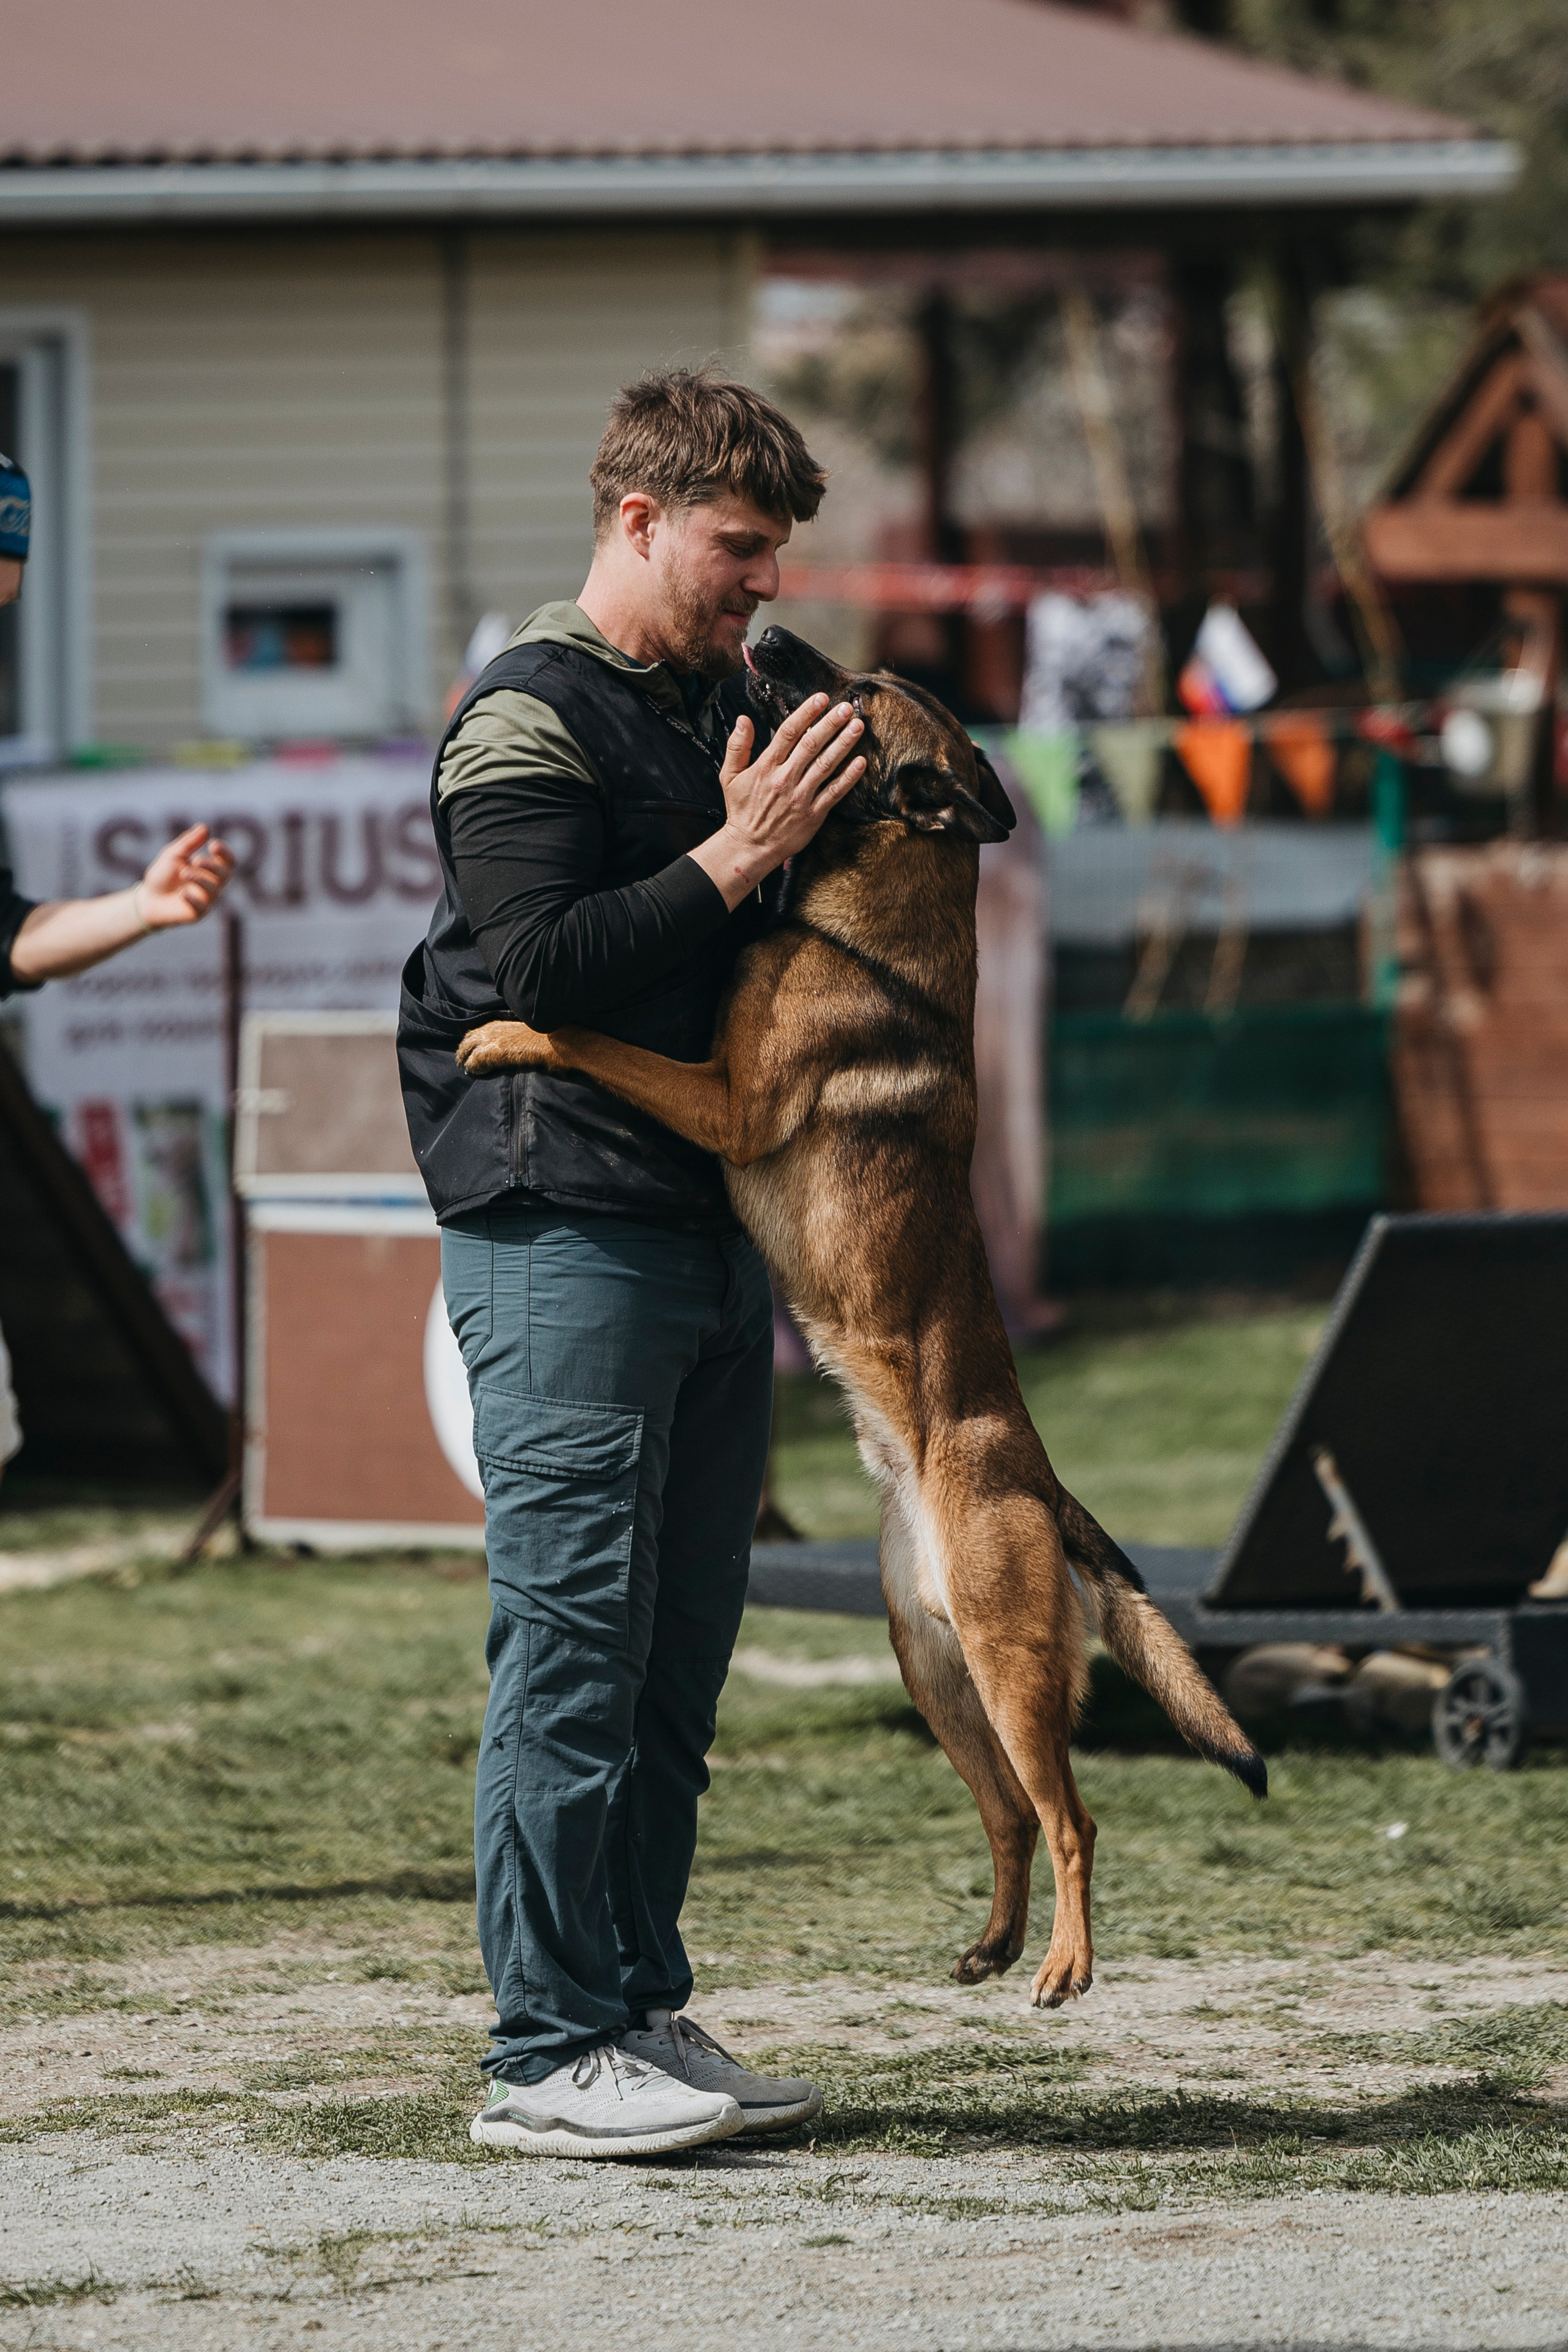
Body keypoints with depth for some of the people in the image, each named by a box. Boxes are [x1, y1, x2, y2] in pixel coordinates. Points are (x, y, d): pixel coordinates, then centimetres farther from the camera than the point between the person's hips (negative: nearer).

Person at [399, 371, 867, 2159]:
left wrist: (815, 838, 10)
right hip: (563, 1231, -9)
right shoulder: (528, 720, -8)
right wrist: (735, 859, -19)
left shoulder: (718, 704, 18)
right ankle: (549, 2053, -8)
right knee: (575, 1644, -9)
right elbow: (539, 966, -18)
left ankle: (642, 2008, 16)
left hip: (711, 1235, 9)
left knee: (677, 1656, 10)